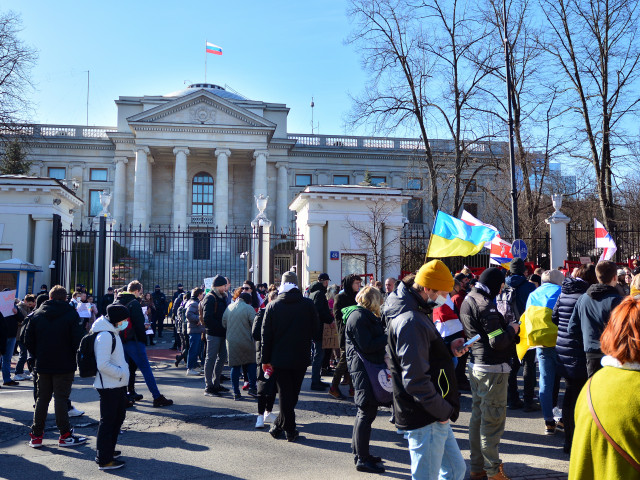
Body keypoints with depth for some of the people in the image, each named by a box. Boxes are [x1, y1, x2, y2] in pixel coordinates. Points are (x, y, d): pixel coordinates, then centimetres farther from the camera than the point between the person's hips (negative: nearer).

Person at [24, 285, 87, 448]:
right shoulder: (71, 314, -7)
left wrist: (37, 356, 13)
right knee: (61, 398, 0)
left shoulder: (37, 314, 5)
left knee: (42, 398, 11)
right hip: (65, 365, -3)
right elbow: (78, 340, -12)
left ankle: (36, 436, 15)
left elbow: (28, 340, 5)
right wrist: (76, 358, 2)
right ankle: (65, 435, 4)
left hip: (42, 365, 4)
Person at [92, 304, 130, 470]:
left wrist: (124, 369, 10)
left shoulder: (112, 333, 13)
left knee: (118, 416, 20)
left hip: (118, 385, 10)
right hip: (109, 386, -10)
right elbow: (103, 365, -26)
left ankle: (108, 450, 36)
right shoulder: (105, 335, -20)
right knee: (108, 421, -1)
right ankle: (104, 460, 10)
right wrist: (122, 373, -18)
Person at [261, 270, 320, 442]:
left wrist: (266, 359, 4)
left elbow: (266, 334, -3)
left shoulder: (272, 306, -5)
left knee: (285, 394, 7)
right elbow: (316, 329, 0)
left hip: (280, 357, 0)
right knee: (293, 394, 14)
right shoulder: (308, 304, -7)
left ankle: (290, 430, 10)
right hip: (301, 357, 0)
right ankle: (279, 426, 21)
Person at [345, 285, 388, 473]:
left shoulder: (365, 315, 18)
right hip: (363, 369, -11)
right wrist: (389, 337, -14)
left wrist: (386, 335, 2)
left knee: (365, 411, 18)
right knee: (367, 412, -6)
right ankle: (362, 460, 2)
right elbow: (367, 346, -20)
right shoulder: (358, 317, -15)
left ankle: (359, 452, 29)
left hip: (369, 368, 11)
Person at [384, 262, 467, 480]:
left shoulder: (415, 312, 10)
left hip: (436, 416, 11)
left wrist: (449, 349, 7)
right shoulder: (411, 321, -24)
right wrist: (443, 411, -17)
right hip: (425, 420, -11)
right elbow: (415, 380, -27)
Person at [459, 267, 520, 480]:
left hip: (475, 365, 10)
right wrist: (513, 328, -6)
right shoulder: (486, 306, -20)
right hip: (492, 369, -10)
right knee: (493, 420, 0)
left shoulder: (468, 300, 10)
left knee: (477, 416, 16)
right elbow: (498, 341, -23)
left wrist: (505, 326, 11)